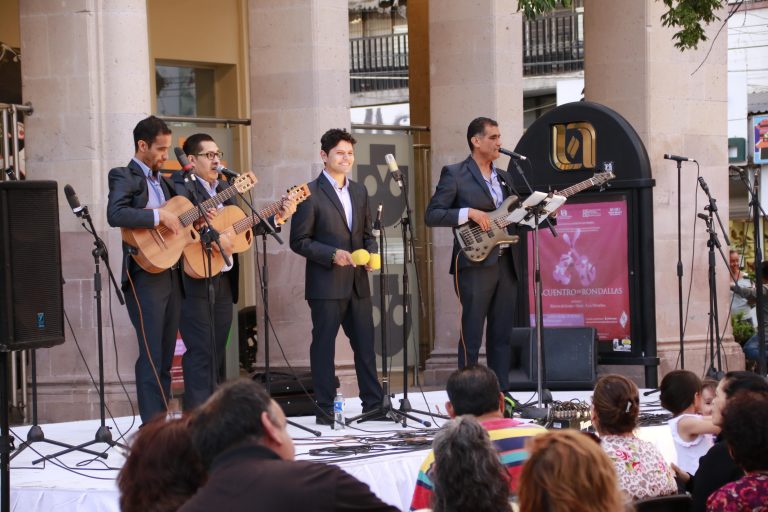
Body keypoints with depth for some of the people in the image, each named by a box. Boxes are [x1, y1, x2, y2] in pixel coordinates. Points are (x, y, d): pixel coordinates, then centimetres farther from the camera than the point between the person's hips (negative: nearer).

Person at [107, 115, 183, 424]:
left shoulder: (161, 181, 20)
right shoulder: (124, 177, -5)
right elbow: (115, 214, -23)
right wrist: (159, 216, -22)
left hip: (171, 272, 8)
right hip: (146, 274, -8)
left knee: (166, 355, 8)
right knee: (151, 355, -10)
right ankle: (152, 427, -9)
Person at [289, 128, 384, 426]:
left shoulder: (359, 192, 15)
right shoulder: (310, 193, -6)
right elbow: (299, 241, -8)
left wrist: (371, 253, 1)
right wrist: (332, 254, -18)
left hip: (357, 283, 6)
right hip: (325, 284, -6)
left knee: (365, 344, 7)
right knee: (323, 345, -1)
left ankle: (373, 404, 14)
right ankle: (324, 410, 4)